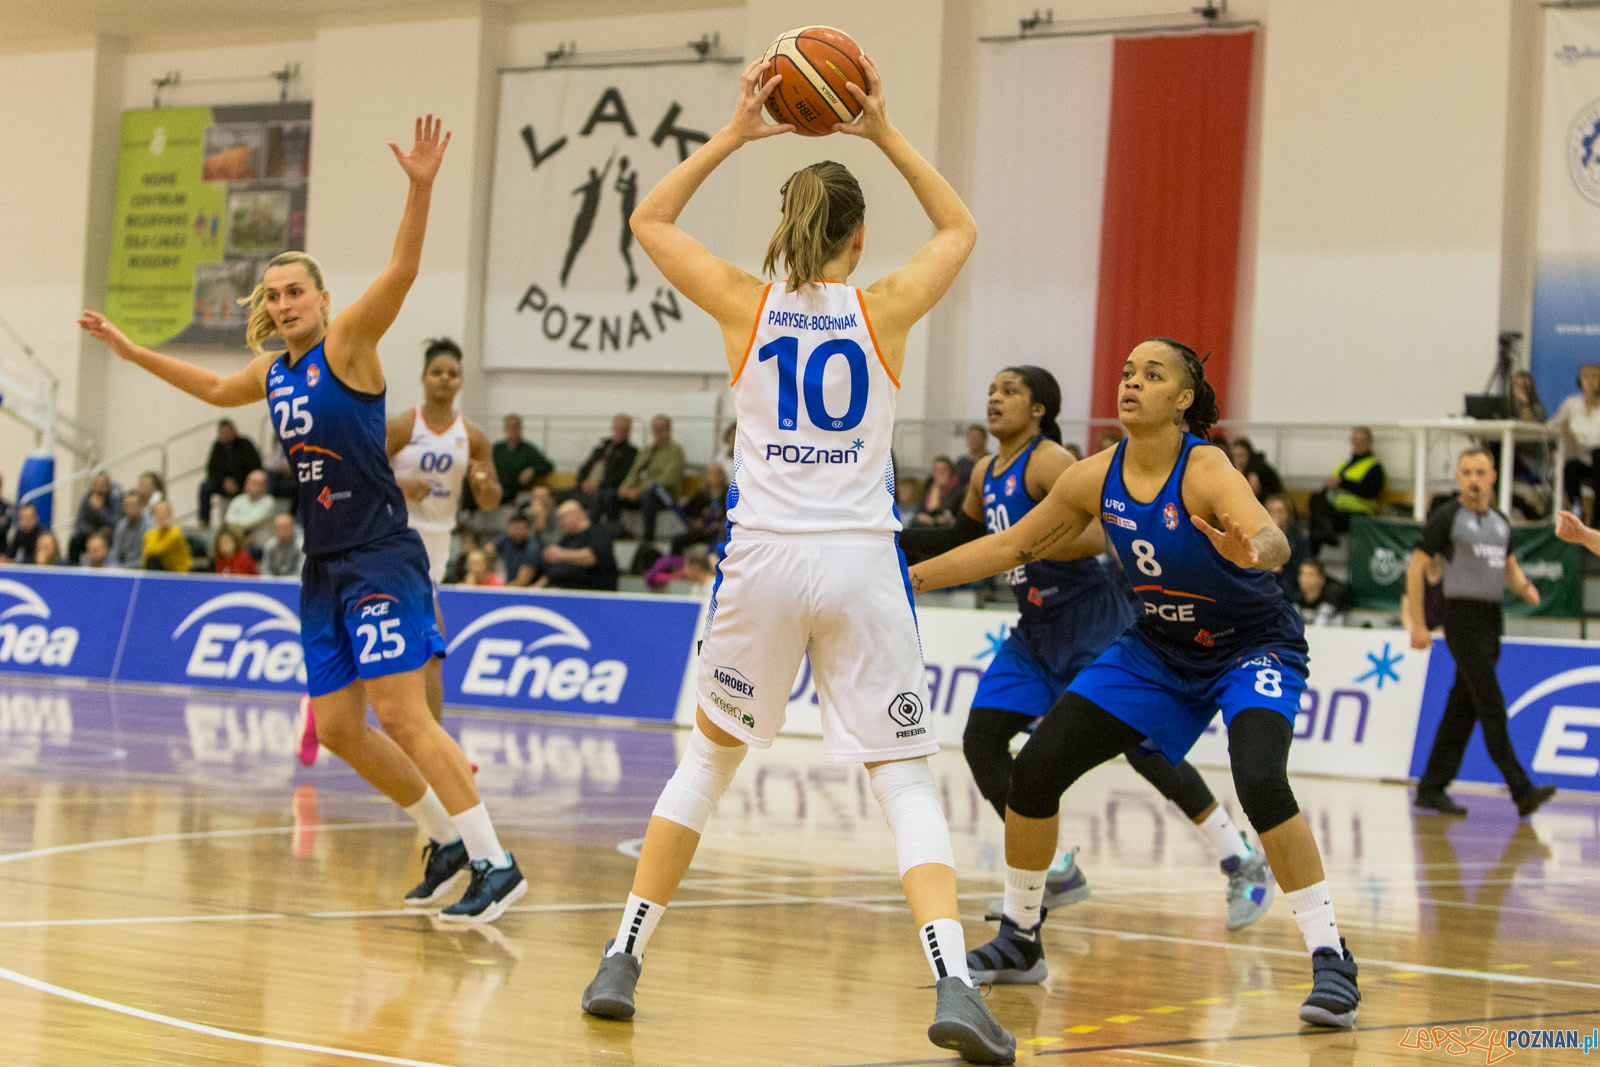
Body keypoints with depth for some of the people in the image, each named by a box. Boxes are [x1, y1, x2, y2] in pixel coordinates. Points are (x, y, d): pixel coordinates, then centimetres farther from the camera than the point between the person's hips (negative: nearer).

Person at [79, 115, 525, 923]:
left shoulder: (346, 344, -6)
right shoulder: (272, 373, 14)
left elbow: (400, 272, -22)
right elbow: (216, 390, 36)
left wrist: (420, 187, -36)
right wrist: (131, 352, 40)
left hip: (381, 556, -8)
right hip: (324, 565, 8)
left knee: (402, 713, -17)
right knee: (337, 727, 7)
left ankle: (495, 864, -17)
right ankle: (446, 842, 21)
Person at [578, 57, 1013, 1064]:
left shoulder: (746, 303, 1)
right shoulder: (883, 309, 1)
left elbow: (649, 221, 17)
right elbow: (960, 228, 20)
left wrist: (733, 133, 14)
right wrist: (884, 132, 16)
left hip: (764, 561, 1)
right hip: (860, 565, -1)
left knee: (708, 759, 20)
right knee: (907, 781, 0)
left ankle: (622, 961, 20)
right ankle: (954, 986, -18)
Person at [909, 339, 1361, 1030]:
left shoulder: (1207, 471, -26)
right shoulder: (1096, 478, -9)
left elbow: (1273, 540, -46)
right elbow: (1013, 545, 5)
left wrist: (1249, 551, -69)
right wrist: (910, 579, 2)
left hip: (1253, 647, -6)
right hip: (1159, 649, 6)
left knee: (1260, 783, -33)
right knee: (1035, 769, -4)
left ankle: (1330, 961, -22)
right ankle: (1019, 939, 16)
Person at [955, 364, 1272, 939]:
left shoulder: (1050, 462, -15)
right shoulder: (986, 474, 10)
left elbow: (1096, 537, -27)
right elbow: (962, 541, 27)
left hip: (1094, 619, -8)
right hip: (1037, 630, 9)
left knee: (1142, 746, -8)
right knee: (982, 741, -3)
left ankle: (1244, 863, 4)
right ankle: (1056, 872, 6)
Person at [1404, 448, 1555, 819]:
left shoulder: (1501, 521, 15)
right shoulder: (1446, 518, -4)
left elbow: (1510, 567, 25)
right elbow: (1416, 568, -6)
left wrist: (1524, 587, 1)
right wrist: (1417, 625, -11)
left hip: (1492, 619, 7)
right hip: (1464, 617, -7)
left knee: (1463, 709, 8)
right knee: (1491, 704, -12)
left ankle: (1431, 788, 14)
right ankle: (1520, 789, -16)